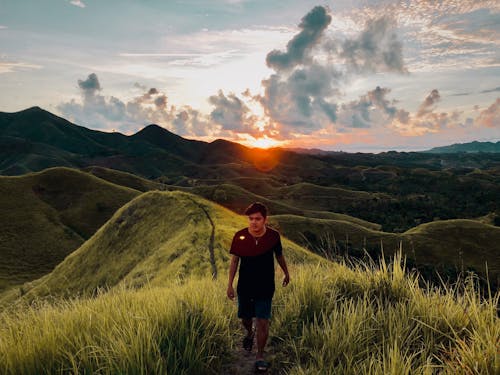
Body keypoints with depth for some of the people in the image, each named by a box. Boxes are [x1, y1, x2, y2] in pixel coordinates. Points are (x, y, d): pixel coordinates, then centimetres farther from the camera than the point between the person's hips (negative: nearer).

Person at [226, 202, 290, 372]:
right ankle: (249, 333, 54)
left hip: (265, 288, -1)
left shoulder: (273, 236, -15)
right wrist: (230, 284, -4)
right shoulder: (239, 236, -16)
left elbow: (279, 255, 5)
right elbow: (234, 261, -4)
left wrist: (286, 273, 18)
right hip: (244, 287, 1)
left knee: (262, 322, -2)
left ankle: (260, 356, 19)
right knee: (245, 318, 18)